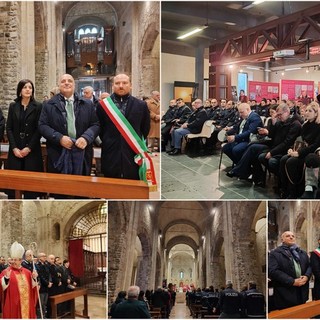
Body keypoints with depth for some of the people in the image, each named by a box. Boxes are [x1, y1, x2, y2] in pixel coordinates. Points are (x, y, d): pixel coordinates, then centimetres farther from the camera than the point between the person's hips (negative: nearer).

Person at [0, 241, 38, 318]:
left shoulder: (27, 272, 10)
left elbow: (32, 286, 10)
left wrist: (34, 278, -7)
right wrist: (6, 278, -28)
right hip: (13, 304, -4)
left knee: (26, 315, 7)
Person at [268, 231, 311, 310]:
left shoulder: (303, 253, 19)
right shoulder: (275, 253, -3)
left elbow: (309, 266, 18)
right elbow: (273, 271, -15)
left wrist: (306, 276, -7)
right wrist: (292, 281, -18)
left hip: (302, 292, 6)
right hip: (285, 294, -6)